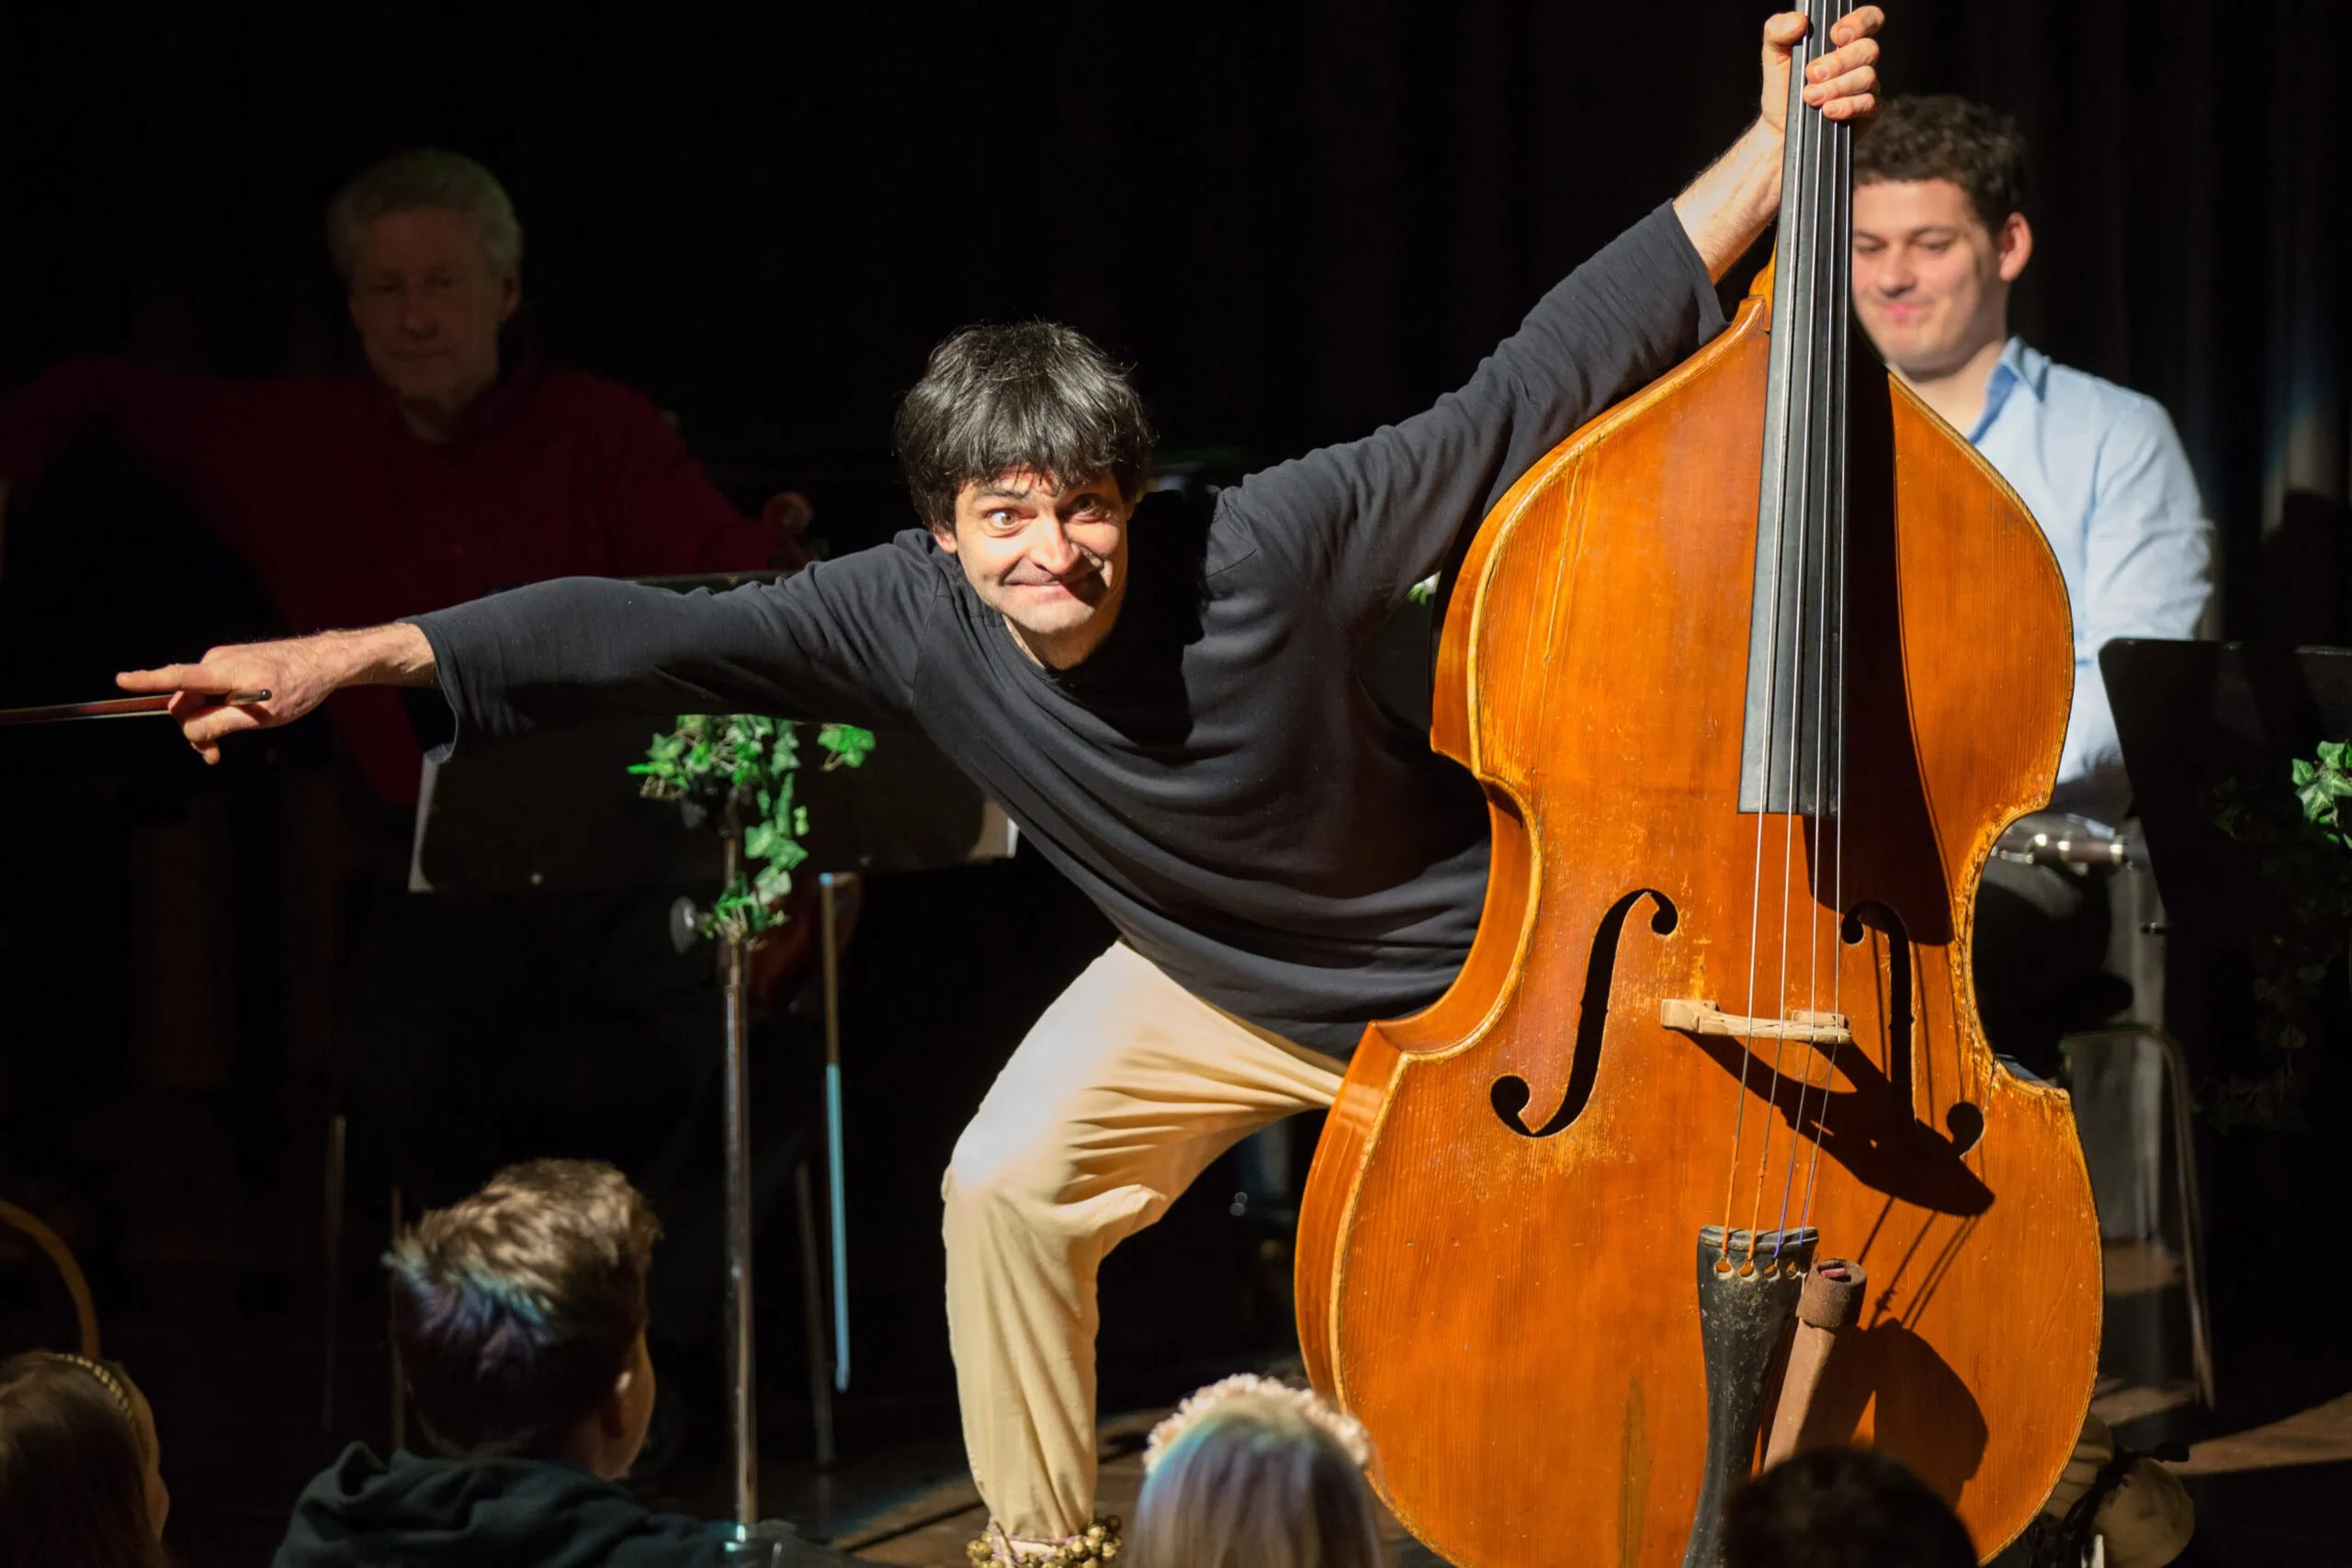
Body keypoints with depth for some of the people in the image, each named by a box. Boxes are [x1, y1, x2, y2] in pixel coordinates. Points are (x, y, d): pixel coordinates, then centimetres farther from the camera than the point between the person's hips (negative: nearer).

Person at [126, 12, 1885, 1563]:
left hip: (1444, 968, -3)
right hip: (1203, 982, 3)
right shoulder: (911, 618, -22)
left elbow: (1534, 389, -32)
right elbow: (653, 633, -24)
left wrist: (1773, 142, -36)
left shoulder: (1265, 548, -32)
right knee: (1006, 1181, -12)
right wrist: (353, 654, -30)